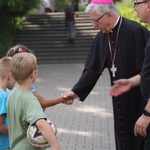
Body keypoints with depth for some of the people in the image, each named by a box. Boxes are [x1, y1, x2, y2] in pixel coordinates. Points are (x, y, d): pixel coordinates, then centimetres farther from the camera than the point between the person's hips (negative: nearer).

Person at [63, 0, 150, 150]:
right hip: (119, 97, 6)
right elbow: (92, 69, 6)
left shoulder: (136, 31, -20)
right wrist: (75, 91, -2)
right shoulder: (101, 37, 2)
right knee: (123, 137, 13)